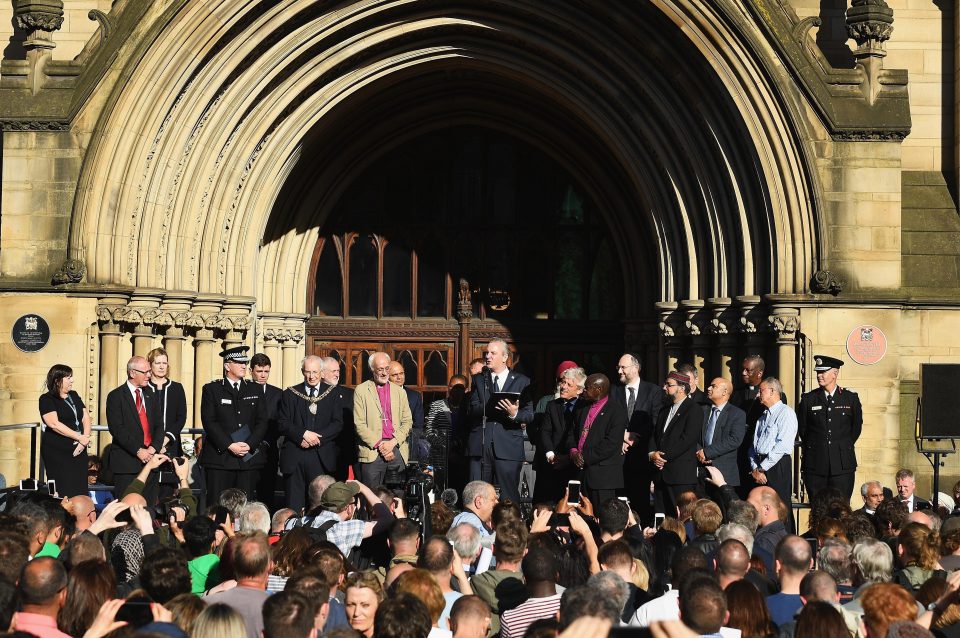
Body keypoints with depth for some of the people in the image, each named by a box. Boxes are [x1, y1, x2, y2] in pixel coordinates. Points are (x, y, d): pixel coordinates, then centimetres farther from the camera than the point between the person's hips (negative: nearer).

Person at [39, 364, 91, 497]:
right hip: (57, 452, -6)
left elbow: (86, 418, 11)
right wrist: (80, 438, -15)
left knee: (80, 489, 0)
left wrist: (85, 438, -8)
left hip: (78, 450, 6)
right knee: (63, 490, -6)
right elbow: (54, 424, -16)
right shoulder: (47, 399, -5)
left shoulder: (74, 396, 15)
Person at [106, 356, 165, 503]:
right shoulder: (116, 396, -2)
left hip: (151, 457, 5)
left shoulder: (150, 394, 16)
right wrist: (138, 451, -15)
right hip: (126, 463, -5)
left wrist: (153, 448, -6)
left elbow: (159, 425, 11)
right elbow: (117, 429, -10)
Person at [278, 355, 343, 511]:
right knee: (293, 505, -1)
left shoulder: (332, 394, 9)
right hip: (294, 456, 0)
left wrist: (317, 437, -12)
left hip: (322, 457, 0)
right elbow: (282, 424, 2)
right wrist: (304, 434, -13)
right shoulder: (290, 394, 9)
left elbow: (338, 423, 1)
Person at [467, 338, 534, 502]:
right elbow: (473, 410, -1)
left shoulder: (522, 382, 8)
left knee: (508, 498, -2)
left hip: (508, 447, -2)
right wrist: (495, 407, -16)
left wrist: (515, 414, -19)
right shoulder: (478, 380, 14)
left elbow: (529, 415, 2)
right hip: (480, 446, 2)